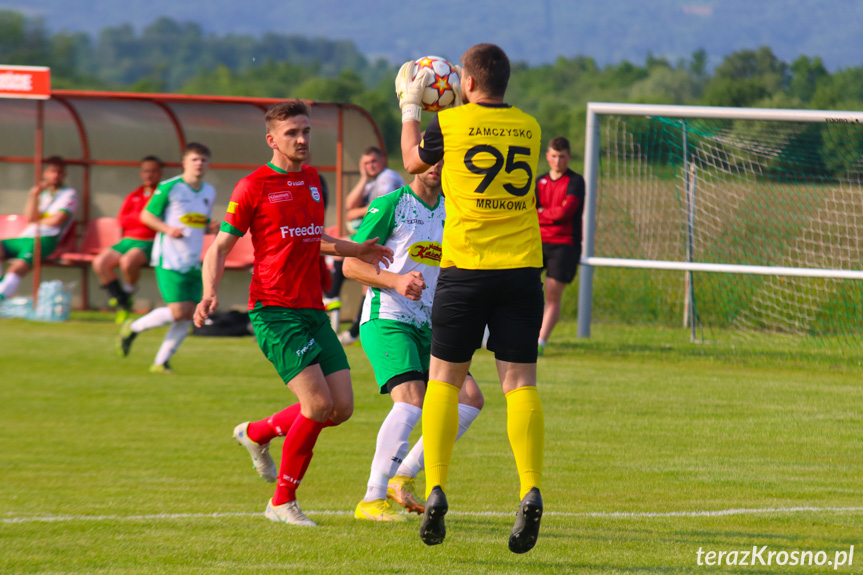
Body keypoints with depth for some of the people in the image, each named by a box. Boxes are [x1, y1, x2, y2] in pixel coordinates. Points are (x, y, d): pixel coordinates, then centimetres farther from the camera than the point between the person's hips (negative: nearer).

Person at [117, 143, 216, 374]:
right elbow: (146, 215, -2)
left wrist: (211, 228, 2)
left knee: (189, 314, -1)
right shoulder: (169, 188, -7)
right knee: (178, 311, -14)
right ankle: (132, 328, 9)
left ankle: (161, 362, 9)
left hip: (193, 263, 7)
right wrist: (168, 229, -17)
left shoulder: (209, 192, 12)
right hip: (169, 259, -7)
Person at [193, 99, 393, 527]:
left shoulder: (313, 180, 16)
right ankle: (282, 502, -3)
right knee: (318, 403, -18)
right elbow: (220, 247, -5)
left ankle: (258, 433, 25)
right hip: (275, 311, -7)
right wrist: (210, 293, -20)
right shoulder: (253, 187, -5)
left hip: (313, 311, 7)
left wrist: (357, 250, 26)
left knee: (342, 406, 0)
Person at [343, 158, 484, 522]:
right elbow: (351, 264, -7)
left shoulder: (452, 212, 14)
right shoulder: (390, 206, -6)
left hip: (427, 327, 7)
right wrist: (396, 280, -22)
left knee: (470, 400, -2)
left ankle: (401, 479, 5)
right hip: (385, 319, -7)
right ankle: (372, 499, -21)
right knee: (410, 401, -25)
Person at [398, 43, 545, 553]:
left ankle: (436, 489, -1)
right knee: (520, 381, 0)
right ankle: (531, 492, -17)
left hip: (465, 268, -2)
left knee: (445, 379, 9)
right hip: (522, 266, 2)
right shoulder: (528, 128, 7)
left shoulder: (451, 123, -3)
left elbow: (413, 161, 16)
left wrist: (411, 107, 29)